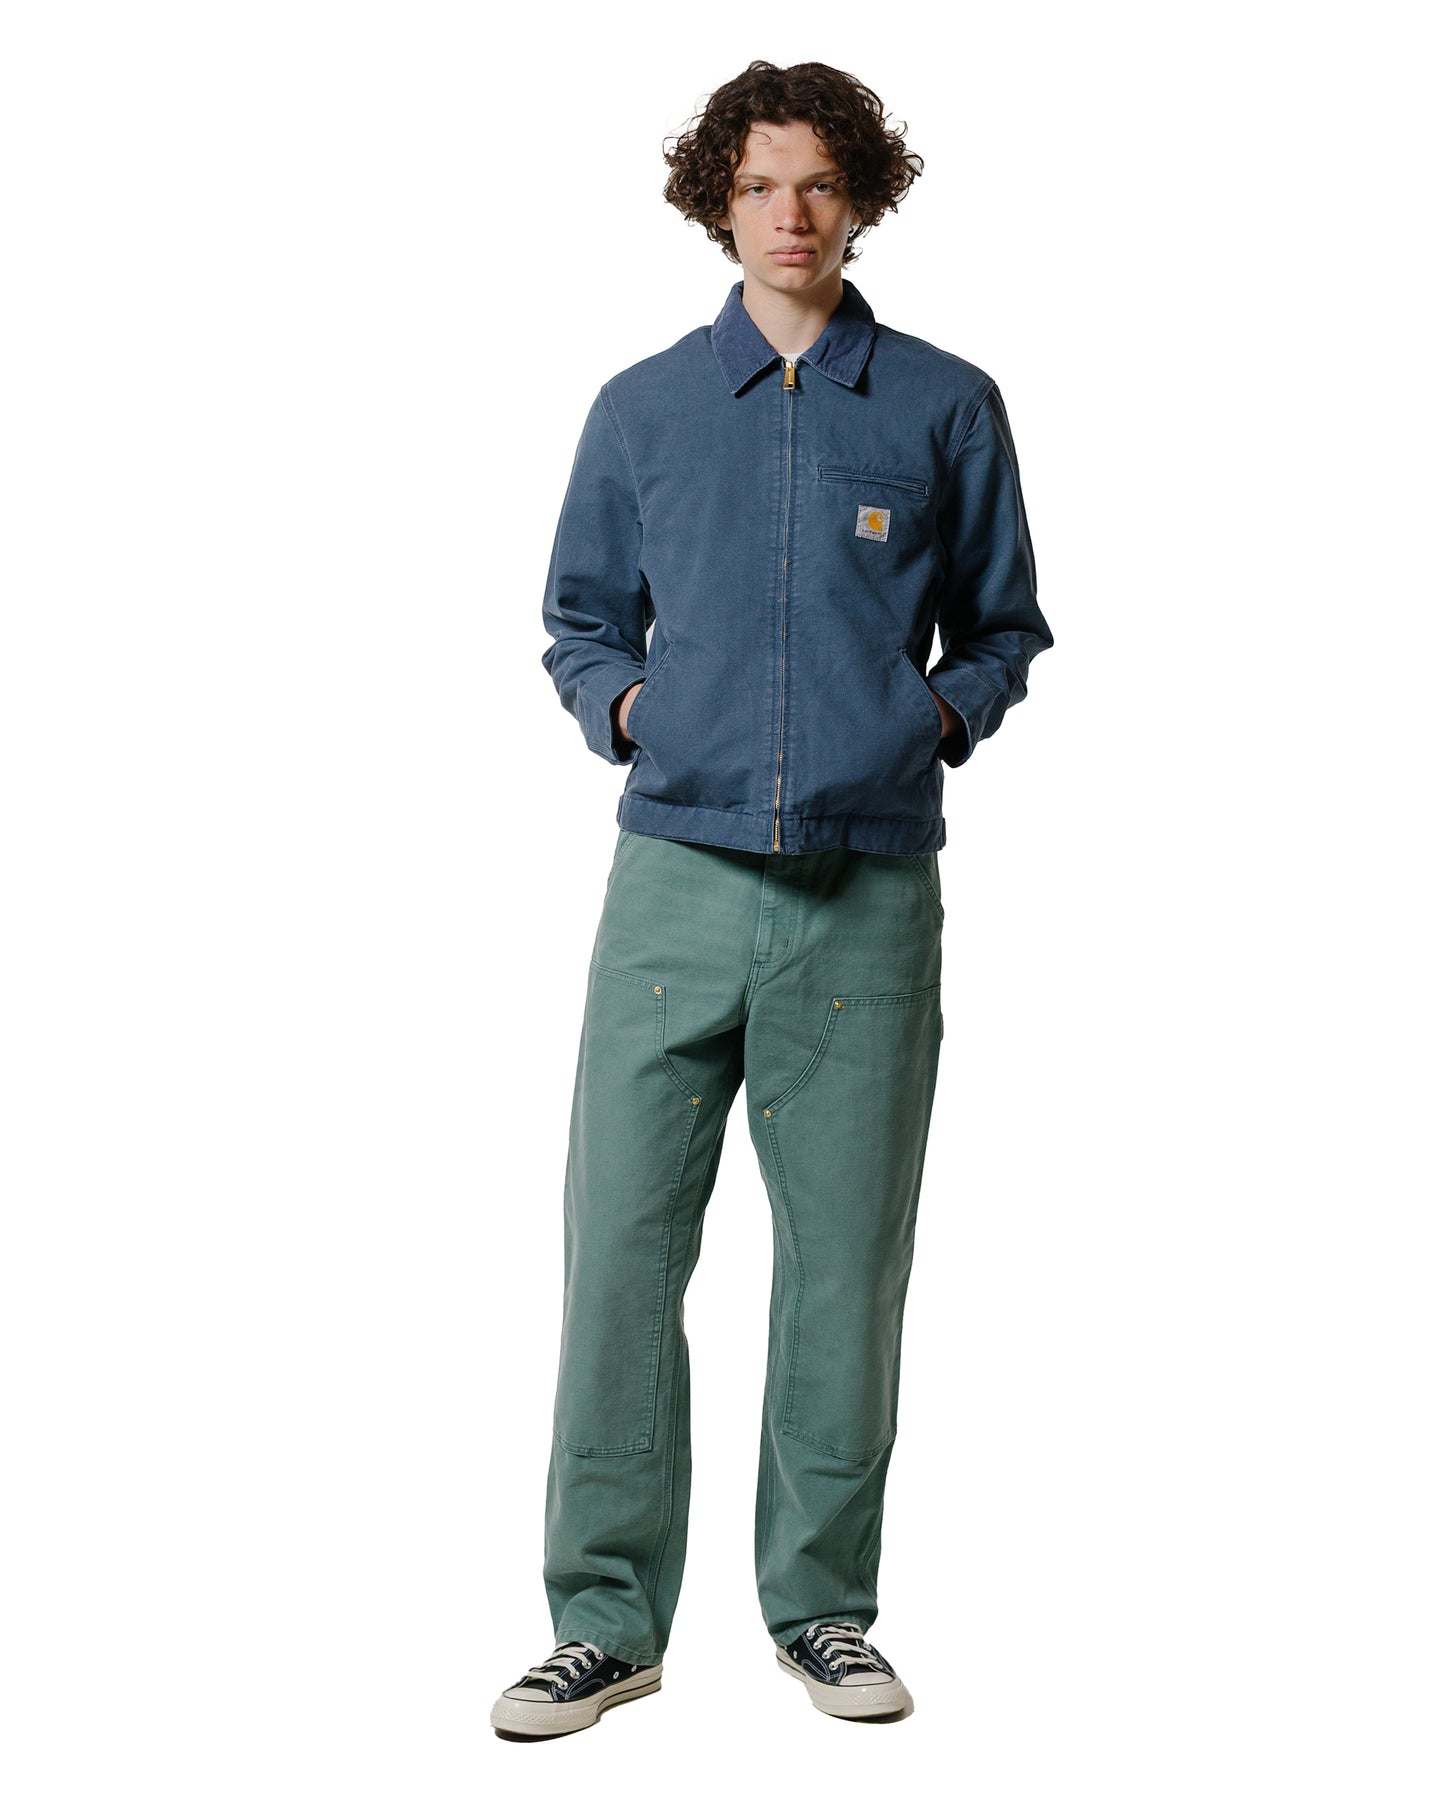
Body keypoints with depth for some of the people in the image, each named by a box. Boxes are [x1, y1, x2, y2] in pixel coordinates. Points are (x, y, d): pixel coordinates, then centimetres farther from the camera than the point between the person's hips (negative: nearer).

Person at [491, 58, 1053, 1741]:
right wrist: (625, 706, -1)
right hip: (678, 878, 0)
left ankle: (823, 1604, 21)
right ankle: (608, 1619, 10)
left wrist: (939, 715, -3)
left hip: (870, 895, 0)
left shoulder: (947, 407, 8)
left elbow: (1001, 629, 15)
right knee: (622, 1248, -2)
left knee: (845, 1264, 6)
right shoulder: (643, 408, 11)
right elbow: (579, 624, 18)